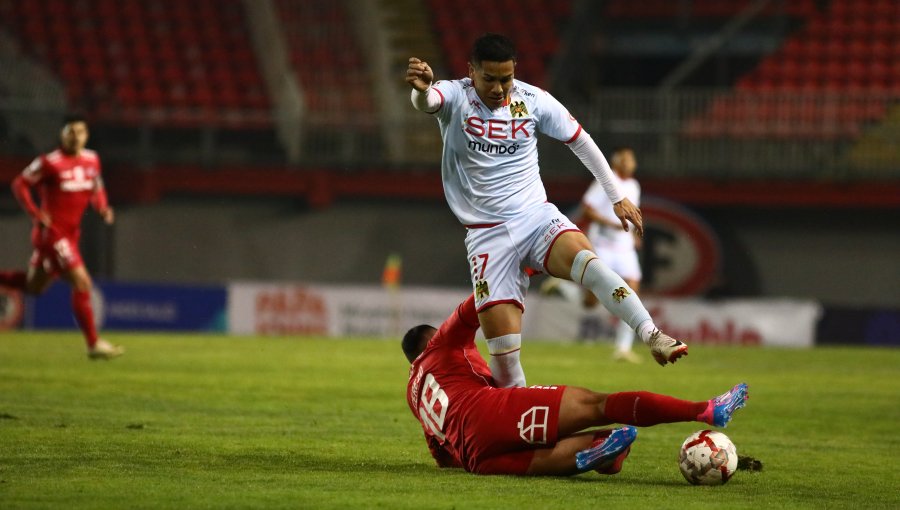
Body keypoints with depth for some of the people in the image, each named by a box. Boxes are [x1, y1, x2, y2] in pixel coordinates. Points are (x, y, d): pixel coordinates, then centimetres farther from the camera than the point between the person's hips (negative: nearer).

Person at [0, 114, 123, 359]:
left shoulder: (92, 160, 5)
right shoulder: (49, 163, -14)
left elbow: (96, 188, 20)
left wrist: (102, 207, 0)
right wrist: (35, 213, -16)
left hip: (70, 235, 8)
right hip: (51, 233, -8)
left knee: (34, 286, 19)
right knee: (81, 283, -13)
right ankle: (94, 344, -8)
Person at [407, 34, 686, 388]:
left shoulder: (533, 100, 0)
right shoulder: (454, 97, -8)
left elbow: (581, 141, 13)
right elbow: (425, 101, -33)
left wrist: (617, 197, 14)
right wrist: (421, 89, -58)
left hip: (537, 218, 1)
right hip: (487, 235, -1)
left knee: (588, 263, -31)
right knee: (502, 345, -12)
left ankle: (653, 338, -36)